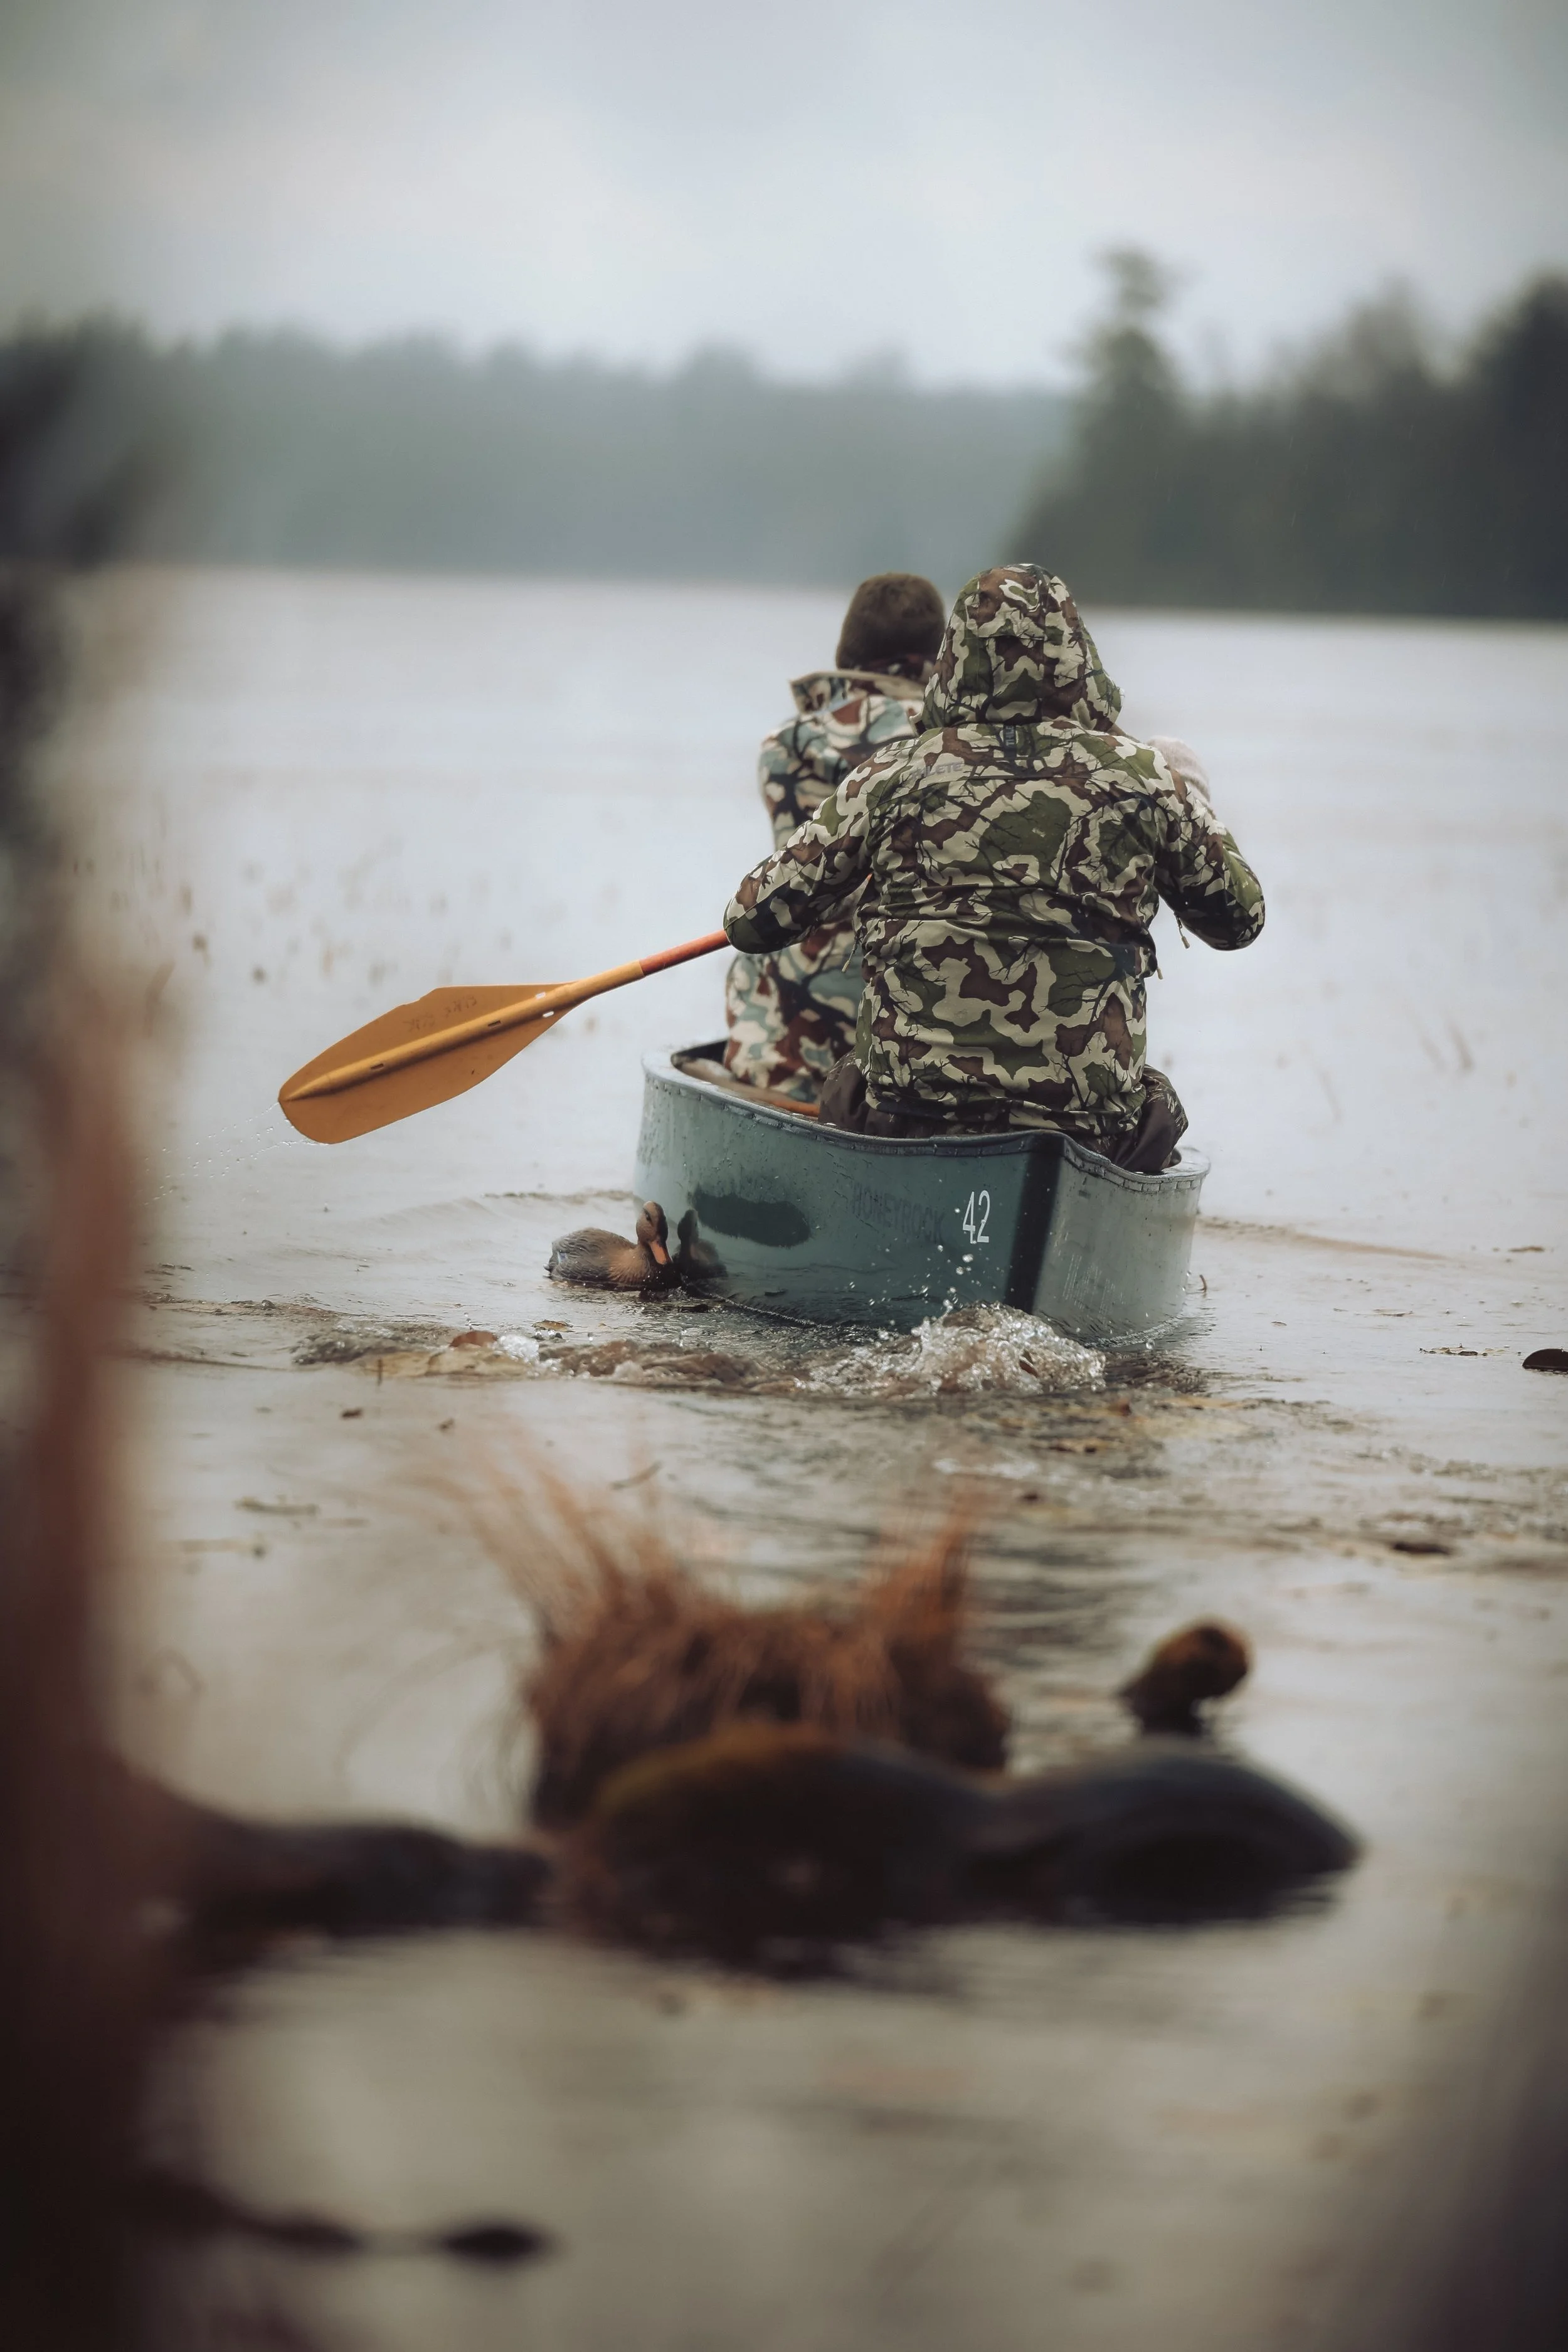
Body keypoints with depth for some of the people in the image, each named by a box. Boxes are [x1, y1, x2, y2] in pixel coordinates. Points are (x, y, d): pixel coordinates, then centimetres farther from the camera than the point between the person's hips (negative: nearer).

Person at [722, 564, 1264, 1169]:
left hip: (905, 1112, 0)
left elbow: (754, 922, 4)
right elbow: (1239, 920, 17)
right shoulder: (1141, 777, 1)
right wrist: (1190, 797, 33)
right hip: (1089, 1117, 0)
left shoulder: (896, 774, -1)